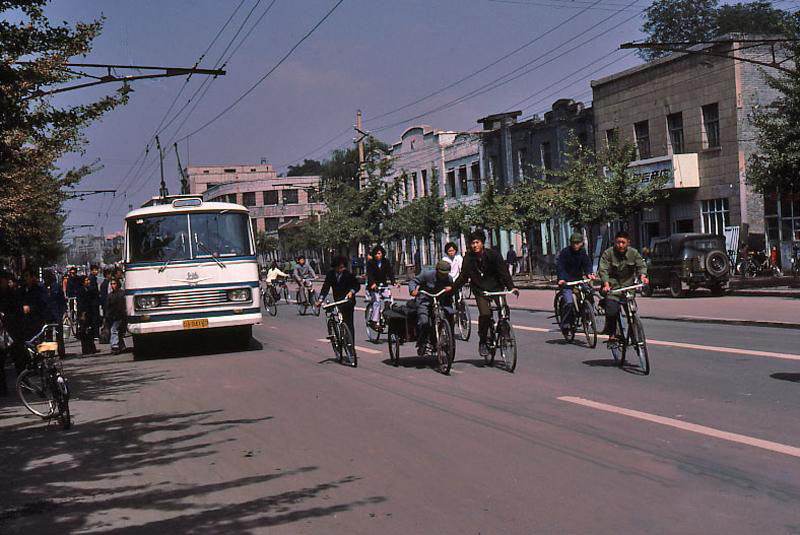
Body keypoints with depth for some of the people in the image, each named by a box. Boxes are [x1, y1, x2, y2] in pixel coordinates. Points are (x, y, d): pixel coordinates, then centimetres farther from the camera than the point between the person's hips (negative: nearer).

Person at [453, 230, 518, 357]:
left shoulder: (493, 254, -7)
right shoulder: (468, 258, -2)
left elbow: (503, 271, -10)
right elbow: (463, 277, 5)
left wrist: (511, 287, -23)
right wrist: (452, 288, -5)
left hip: (496, 288, 0)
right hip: (480, 290, 0)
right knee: (485, 314, -21)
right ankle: (482, 343, -6)